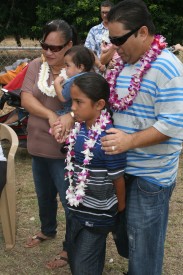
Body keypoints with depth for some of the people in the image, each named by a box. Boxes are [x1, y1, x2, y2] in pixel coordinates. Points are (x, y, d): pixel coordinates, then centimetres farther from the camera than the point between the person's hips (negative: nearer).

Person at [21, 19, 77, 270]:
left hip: (65, 149, -6)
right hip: (38, 145, 6)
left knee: (70, 200, 8)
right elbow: (26, 99, -10)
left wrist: (70, 116, -41)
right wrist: (50, 115, -26)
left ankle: (70, 247, 28)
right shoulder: (36, 66, -1)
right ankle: (47, 230, 51)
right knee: (44, 195, 26)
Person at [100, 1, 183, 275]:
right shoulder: (124, 62, 5)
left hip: (150, 174, -8)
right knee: (125, 230, 23)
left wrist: (130, 141, -28)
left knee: (142, 239, 8)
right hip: (123, 166, 8)